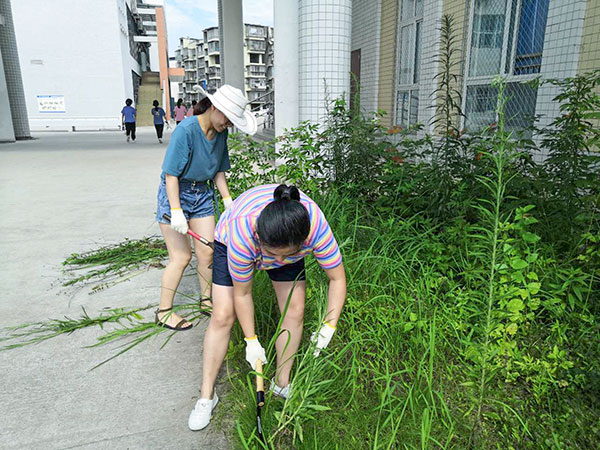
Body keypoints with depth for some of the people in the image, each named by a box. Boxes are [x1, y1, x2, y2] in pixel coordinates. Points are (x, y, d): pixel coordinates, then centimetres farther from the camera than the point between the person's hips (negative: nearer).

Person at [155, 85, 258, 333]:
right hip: (175, 193, -6)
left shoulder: (220, 133, 0)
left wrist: (228, 200, 3)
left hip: (202, 193, 6)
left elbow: (219, 171, 10)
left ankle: (206, 299, 27)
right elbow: (171, 174, -21)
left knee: (207, 251, 7)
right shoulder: (186, 130, -22)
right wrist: (176, 211, -25)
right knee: (181, 256, -4)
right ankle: (163, 312, 13)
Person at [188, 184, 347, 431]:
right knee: (222, 316, -7)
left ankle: (282, 383, 17)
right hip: (229, 240, -2)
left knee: (295, 311, -6)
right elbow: (242, 293, -26)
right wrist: (251, 341, -16)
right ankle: (207, 395, 11)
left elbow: (337, 279, -22)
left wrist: (329, 327, -26)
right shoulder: (242, 233, -43)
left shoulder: (317, 227, -39)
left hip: (289, 240, 2)